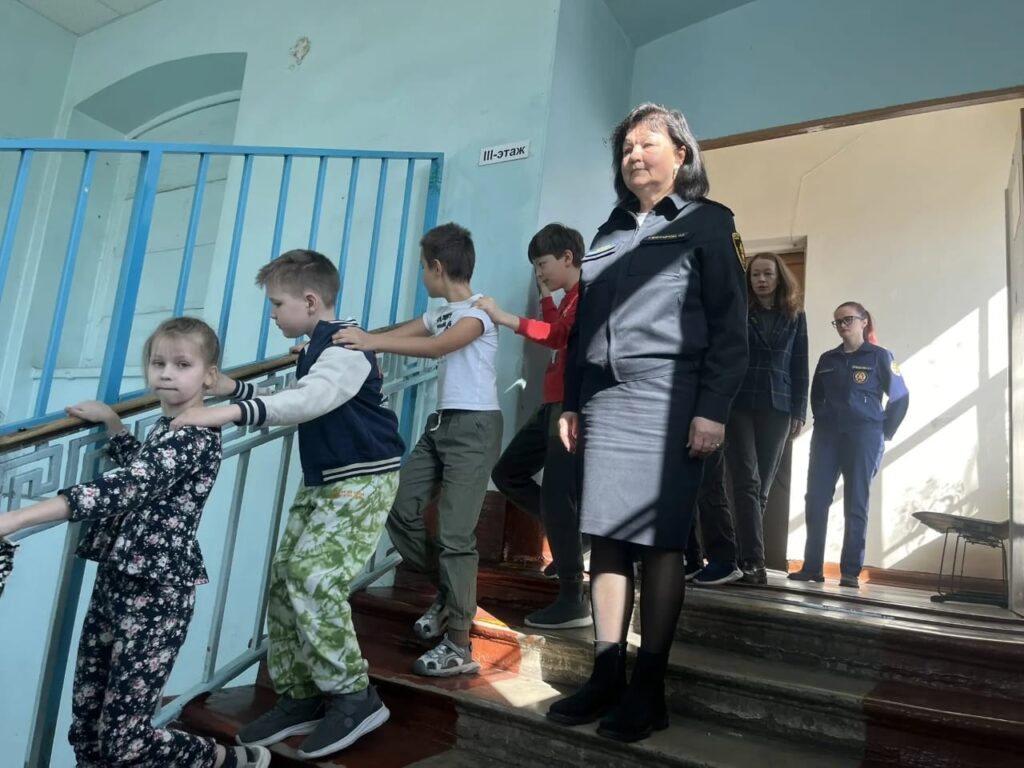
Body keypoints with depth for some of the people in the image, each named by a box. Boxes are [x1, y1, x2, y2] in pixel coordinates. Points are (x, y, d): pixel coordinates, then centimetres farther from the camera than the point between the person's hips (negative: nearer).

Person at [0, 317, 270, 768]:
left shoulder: (197, 436, -18)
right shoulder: (164, 426, 12)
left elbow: (119, 490, -30)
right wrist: (111, 421, 21)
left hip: (156, 594, -9)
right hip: (116, 582, 9)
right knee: (86, 727, 13)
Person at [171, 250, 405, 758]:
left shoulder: (346, 345, -17)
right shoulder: (314, 350, 14)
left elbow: (310, 400, -34)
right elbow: (294, 406, 23)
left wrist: (231, 412, -41)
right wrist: (234, 388, 14)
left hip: (363, 480, -10)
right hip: (322, 481, 10)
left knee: (313, 579, -17)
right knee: (285, 581, 5)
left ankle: (354, 697, -1)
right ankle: (298, 698, 17)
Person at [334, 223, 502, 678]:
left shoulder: (479, 310, -10)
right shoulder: (439, 313, 16)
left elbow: (438, 347, -28)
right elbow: (397, 335, 12)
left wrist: (370, 342, -34)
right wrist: (334, 343, 6)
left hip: (474, 428, -8)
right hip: (440, 424, 9)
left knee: (455, 534, -9)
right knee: (401, 513, 6)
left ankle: (459, 647, 2)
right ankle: (448, 593, 26)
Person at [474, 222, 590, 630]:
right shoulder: (571, 297, 20)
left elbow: (561, 336, -27)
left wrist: (504, 318, -31)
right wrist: (545, 297, 20)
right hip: (554, 405, 10)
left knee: (556, 495, -9)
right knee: (508, 473, 13)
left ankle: (573, 602, 1)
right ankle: (570, 534, 21)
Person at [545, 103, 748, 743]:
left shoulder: (707, 222, 6)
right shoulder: (610, 232, 22)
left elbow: (729, 323, -4)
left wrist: (713, 409, -14)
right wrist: (572, 402, 14)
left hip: (668, 400, -5)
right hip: (605, 401, 6)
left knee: (659, 542, -3)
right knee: (606, 538, 3)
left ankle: (649, 688, 7)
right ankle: (607, 677, 11)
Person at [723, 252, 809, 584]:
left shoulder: (794, 317, 13)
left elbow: (800, 368, 11)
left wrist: (799, 412, 3)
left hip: (777, 409, 2)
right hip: (739, 405, -2)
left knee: (762, 486, 3)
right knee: (747, 482, -10)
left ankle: (741, 556, 12)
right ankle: (753, 560, -12)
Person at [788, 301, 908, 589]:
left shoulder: (879, 356, 2)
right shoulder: (827, 359, 13)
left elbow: (901, 396, 2)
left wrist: (884, 433, 0)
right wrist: (820, 422, 10)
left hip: (863, 435, -4)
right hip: (827, 435, 4)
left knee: (855, 504, -1)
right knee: (816, 501, -2)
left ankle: (851, 572, 3)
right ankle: (812, 566, 3)